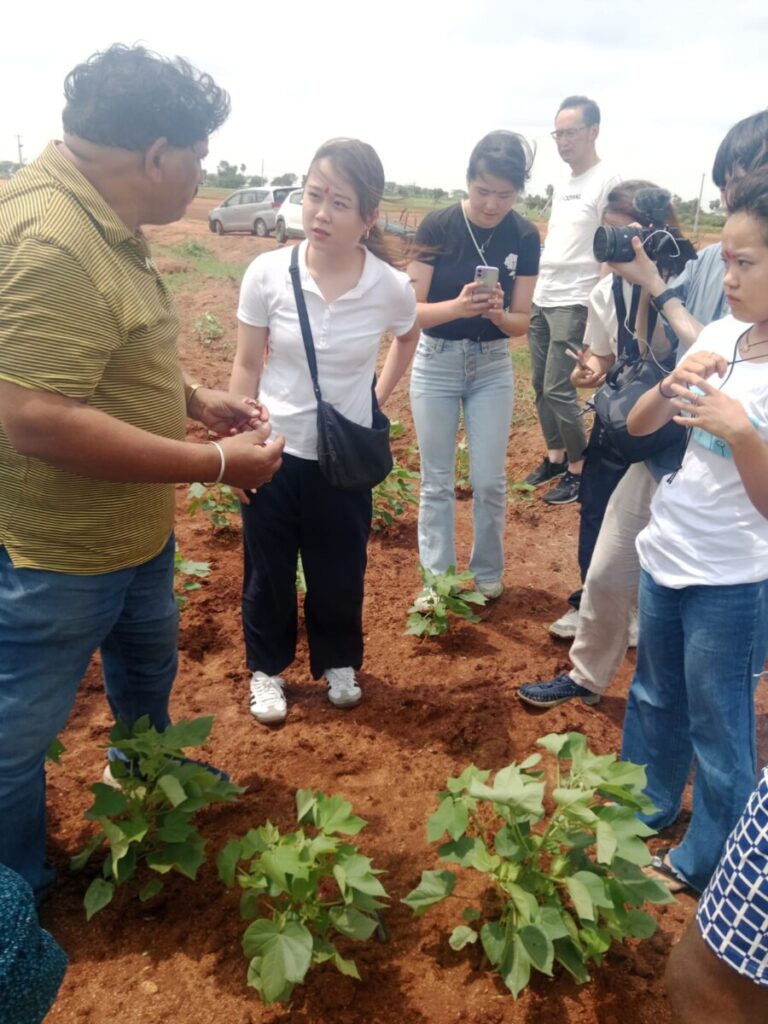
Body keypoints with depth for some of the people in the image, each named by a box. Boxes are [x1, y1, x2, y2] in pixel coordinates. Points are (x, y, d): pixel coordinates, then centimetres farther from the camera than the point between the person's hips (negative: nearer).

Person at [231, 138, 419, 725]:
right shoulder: (267, 273, -14)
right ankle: (267, 670, 38)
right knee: (268, 573, 15)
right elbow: (247, 367, -4)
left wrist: (377, 399, 5)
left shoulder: (392, 287, -13)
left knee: (339, 575, 15)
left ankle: (339, 663, 42)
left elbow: (407, 340, 11)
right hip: (274, 453, 0)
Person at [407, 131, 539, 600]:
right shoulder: (438, 225, -13)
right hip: (436, 363, -1)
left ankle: (488, 574, 25)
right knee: (437, 482, 7)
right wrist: (458, 305, -34)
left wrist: (497, 313, -27)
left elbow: (521, 322, -5)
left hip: (493, 367, 1)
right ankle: (436, 581, 20)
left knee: (490, 481, 5)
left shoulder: (525, 237, -7)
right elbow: (412, 310, -15)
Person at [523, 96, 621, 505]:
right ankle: (555, 457, 27)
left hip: (573, 304, -8)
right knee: (541, 386, 12)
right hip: (541, 299, 8)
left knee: (558, 391, -7)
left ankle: (579, 470, 9)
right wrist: (534, 291, 17)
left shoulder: (607, 181, -10)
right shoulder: (562, 185, 16)